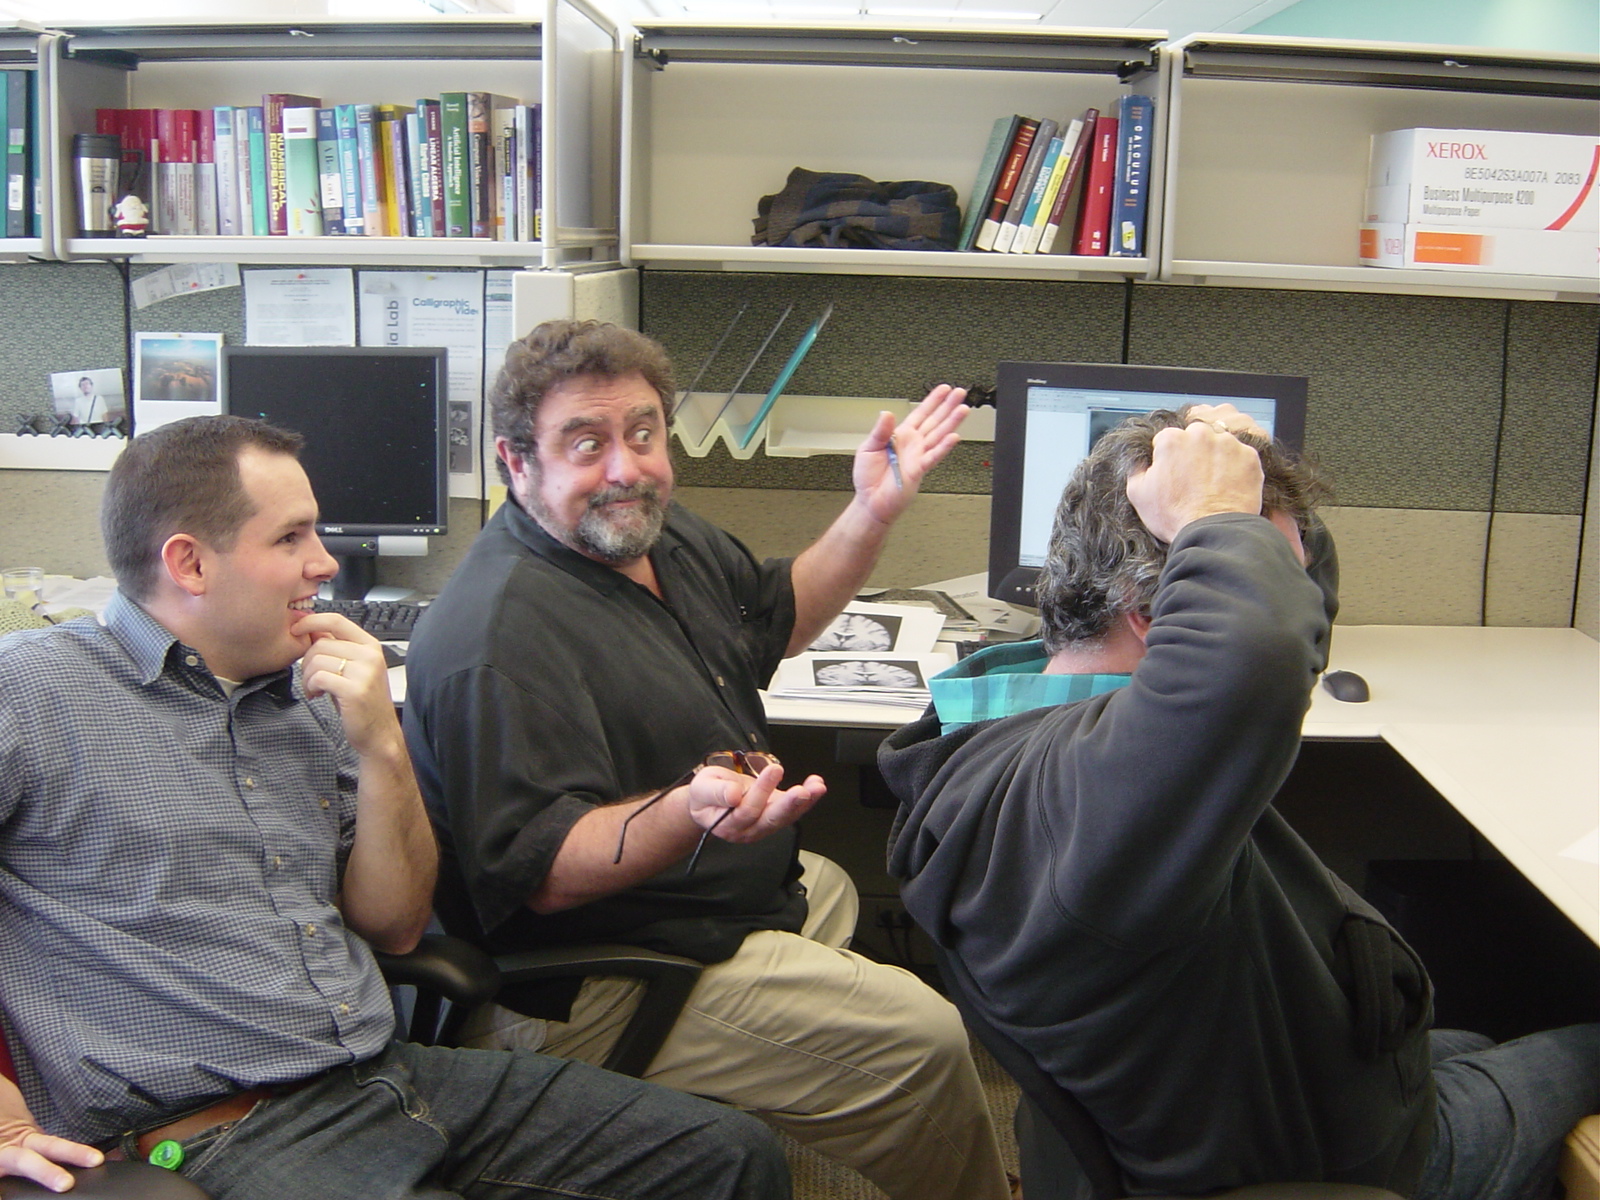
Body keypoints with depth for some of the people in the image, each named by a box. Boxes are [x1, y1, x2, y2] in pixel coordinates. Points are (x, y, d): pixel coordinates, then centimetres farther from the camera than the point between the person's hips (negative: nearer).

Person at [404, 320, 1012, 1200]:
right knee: (922, 1040, -13)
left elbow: (774, 622, 19)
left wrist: (873, 512, 6)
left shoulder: (656, 533, 3)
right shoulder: (502, 638, -28)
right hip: (595, 990, -10)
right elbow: (542, 871, -31)